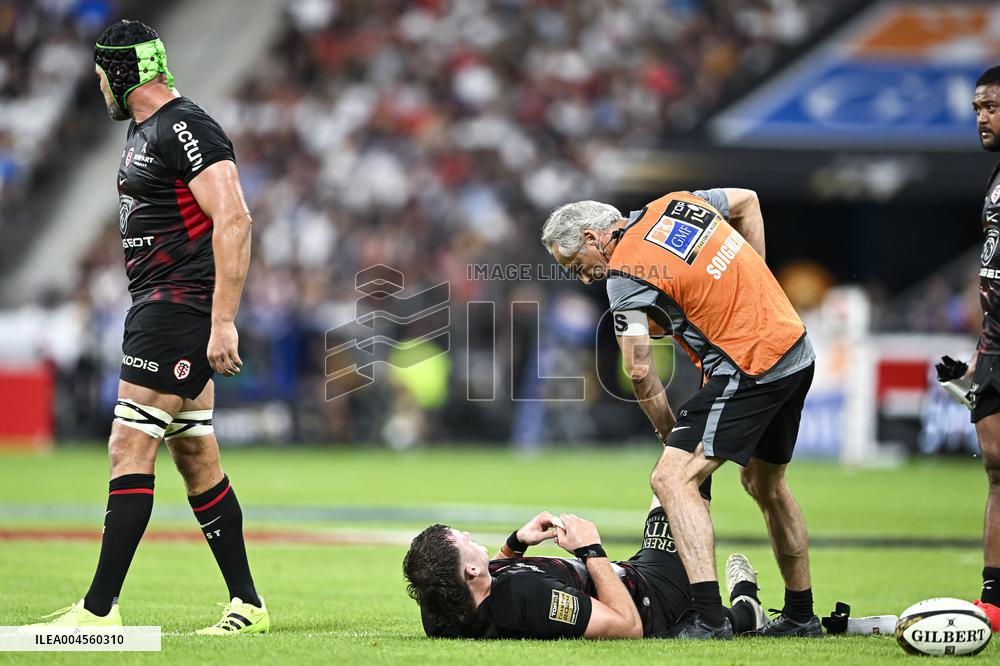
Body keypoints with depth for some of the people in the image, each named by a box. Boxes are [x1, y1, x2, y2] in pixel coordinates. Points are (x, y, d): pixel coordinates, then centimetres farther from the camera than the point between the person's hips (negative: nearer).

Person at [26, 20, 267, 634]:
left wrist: (223, 322, -25)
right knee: (196, 459, 10)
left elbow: (234, 221, -20)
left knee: (130, 450, -12)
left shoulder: (185, 128, -13)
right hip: (157, 308, 11)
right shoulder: (146, 131, 19)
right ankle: (247, 606, 13)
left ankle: (100, 609, -13)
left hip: (180, 307, -11)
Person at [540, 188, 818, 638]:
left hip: (748, 371, -9)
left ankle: (709, 619, -24)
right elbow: (747, 201, 27)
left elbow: (640, 373, -13)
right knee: (765, 483, 24)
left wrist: (669, 433, 2)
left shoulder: (625, 277, -13)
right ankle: (800, 615, 34)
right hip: (796, 351, 9)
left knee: (673, 478, -14)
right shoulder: (677, 203, 9)